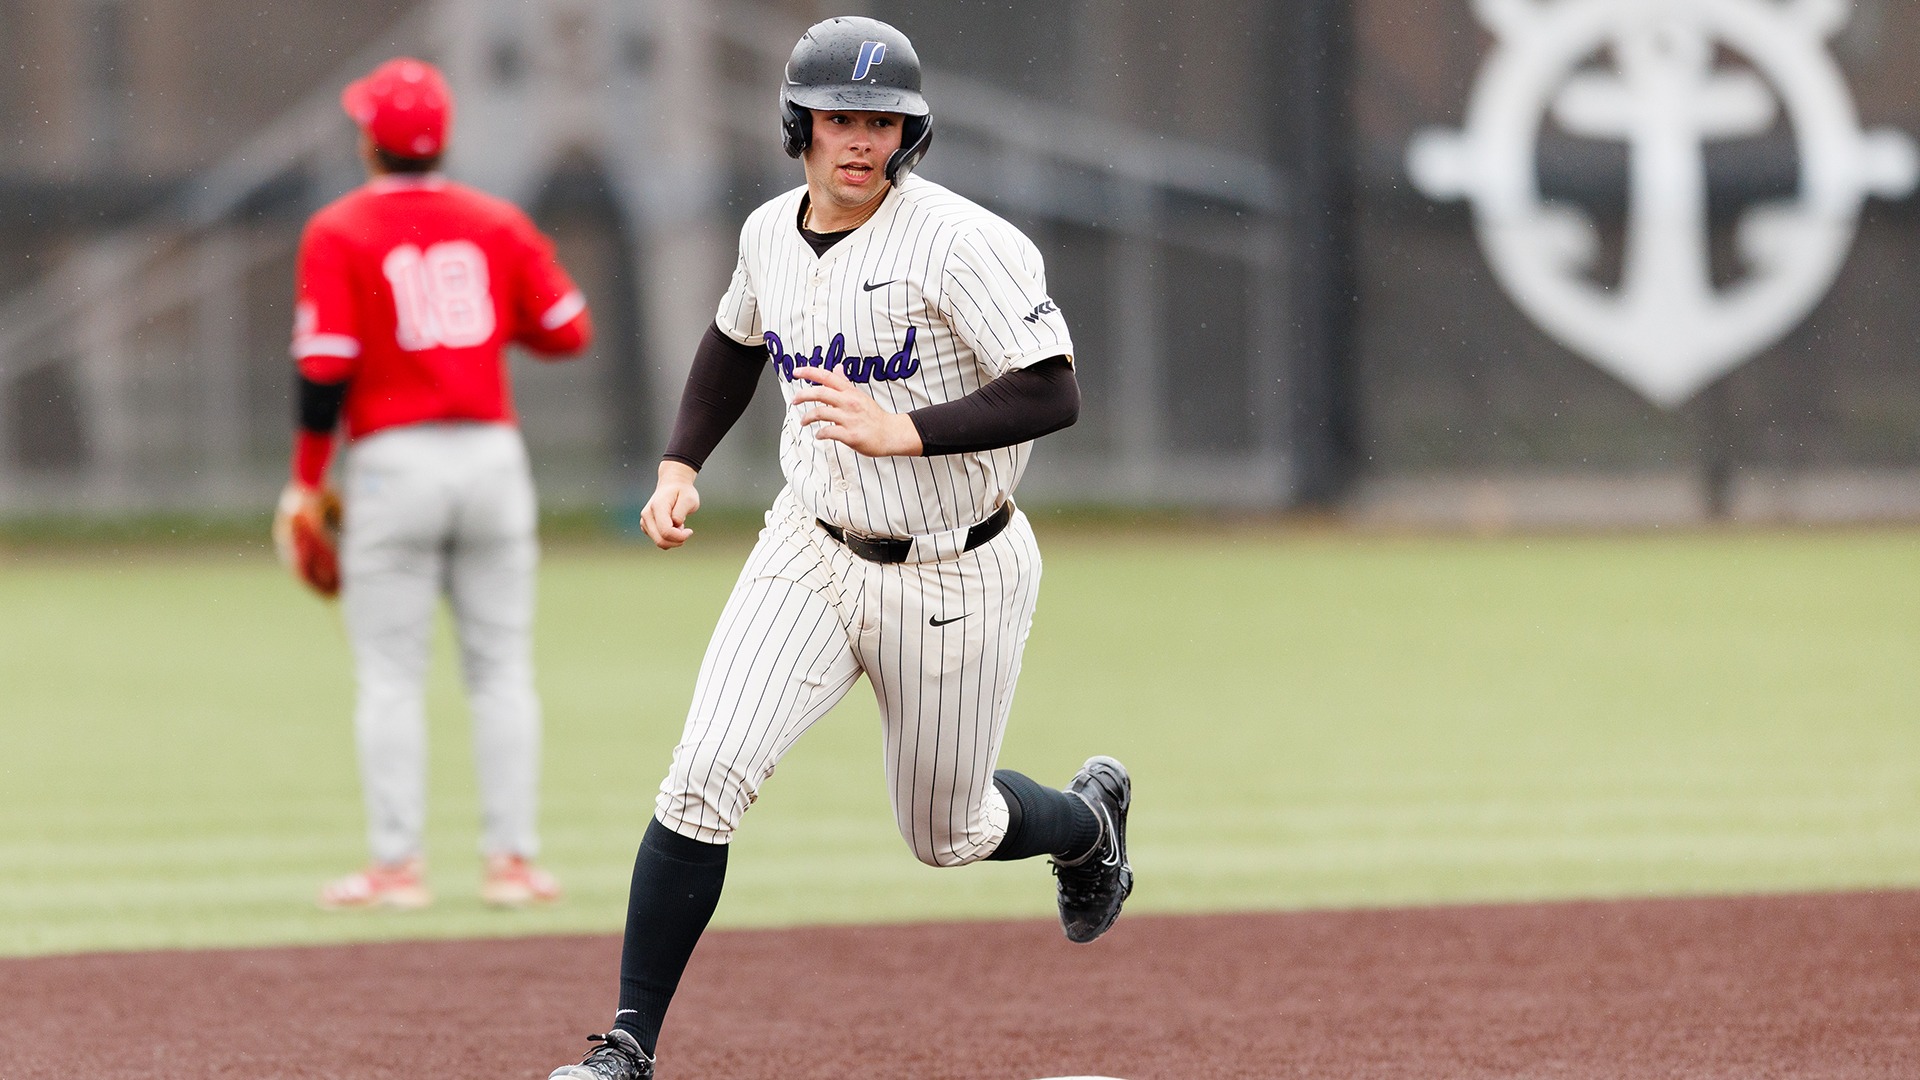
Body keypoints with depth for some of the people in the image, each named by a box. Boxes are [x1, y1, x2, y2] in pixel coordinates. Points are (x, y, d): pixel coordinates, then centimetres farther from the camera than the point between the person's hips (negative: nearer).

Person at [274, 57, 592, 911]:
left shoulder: (337, 232, -5)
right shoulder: (499, 224, 5)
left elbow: (325, 366, -11)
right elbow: (567, 329, 5)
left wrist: (306, 482, -4)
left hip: (393, 460, -3)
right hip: (492, 453, 3)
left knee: (389, 675, 2)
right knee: (502, 668, 8)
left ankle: (396, 864, -1)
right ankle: (511, 858, 6)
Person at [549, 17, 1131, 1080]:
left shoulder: (961, 243, -21)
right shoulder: (771, 233, -1)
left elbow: (1052, 394, -25)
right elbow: (736, 340, 22)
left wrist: (902, 432, -35)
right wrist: (679, 466, 10)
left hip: (954, 580, -4)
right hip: (814, 554, 4)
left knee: (949, 833, 13)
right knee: (705, 775, -15)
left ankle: (1087, 817, 50)